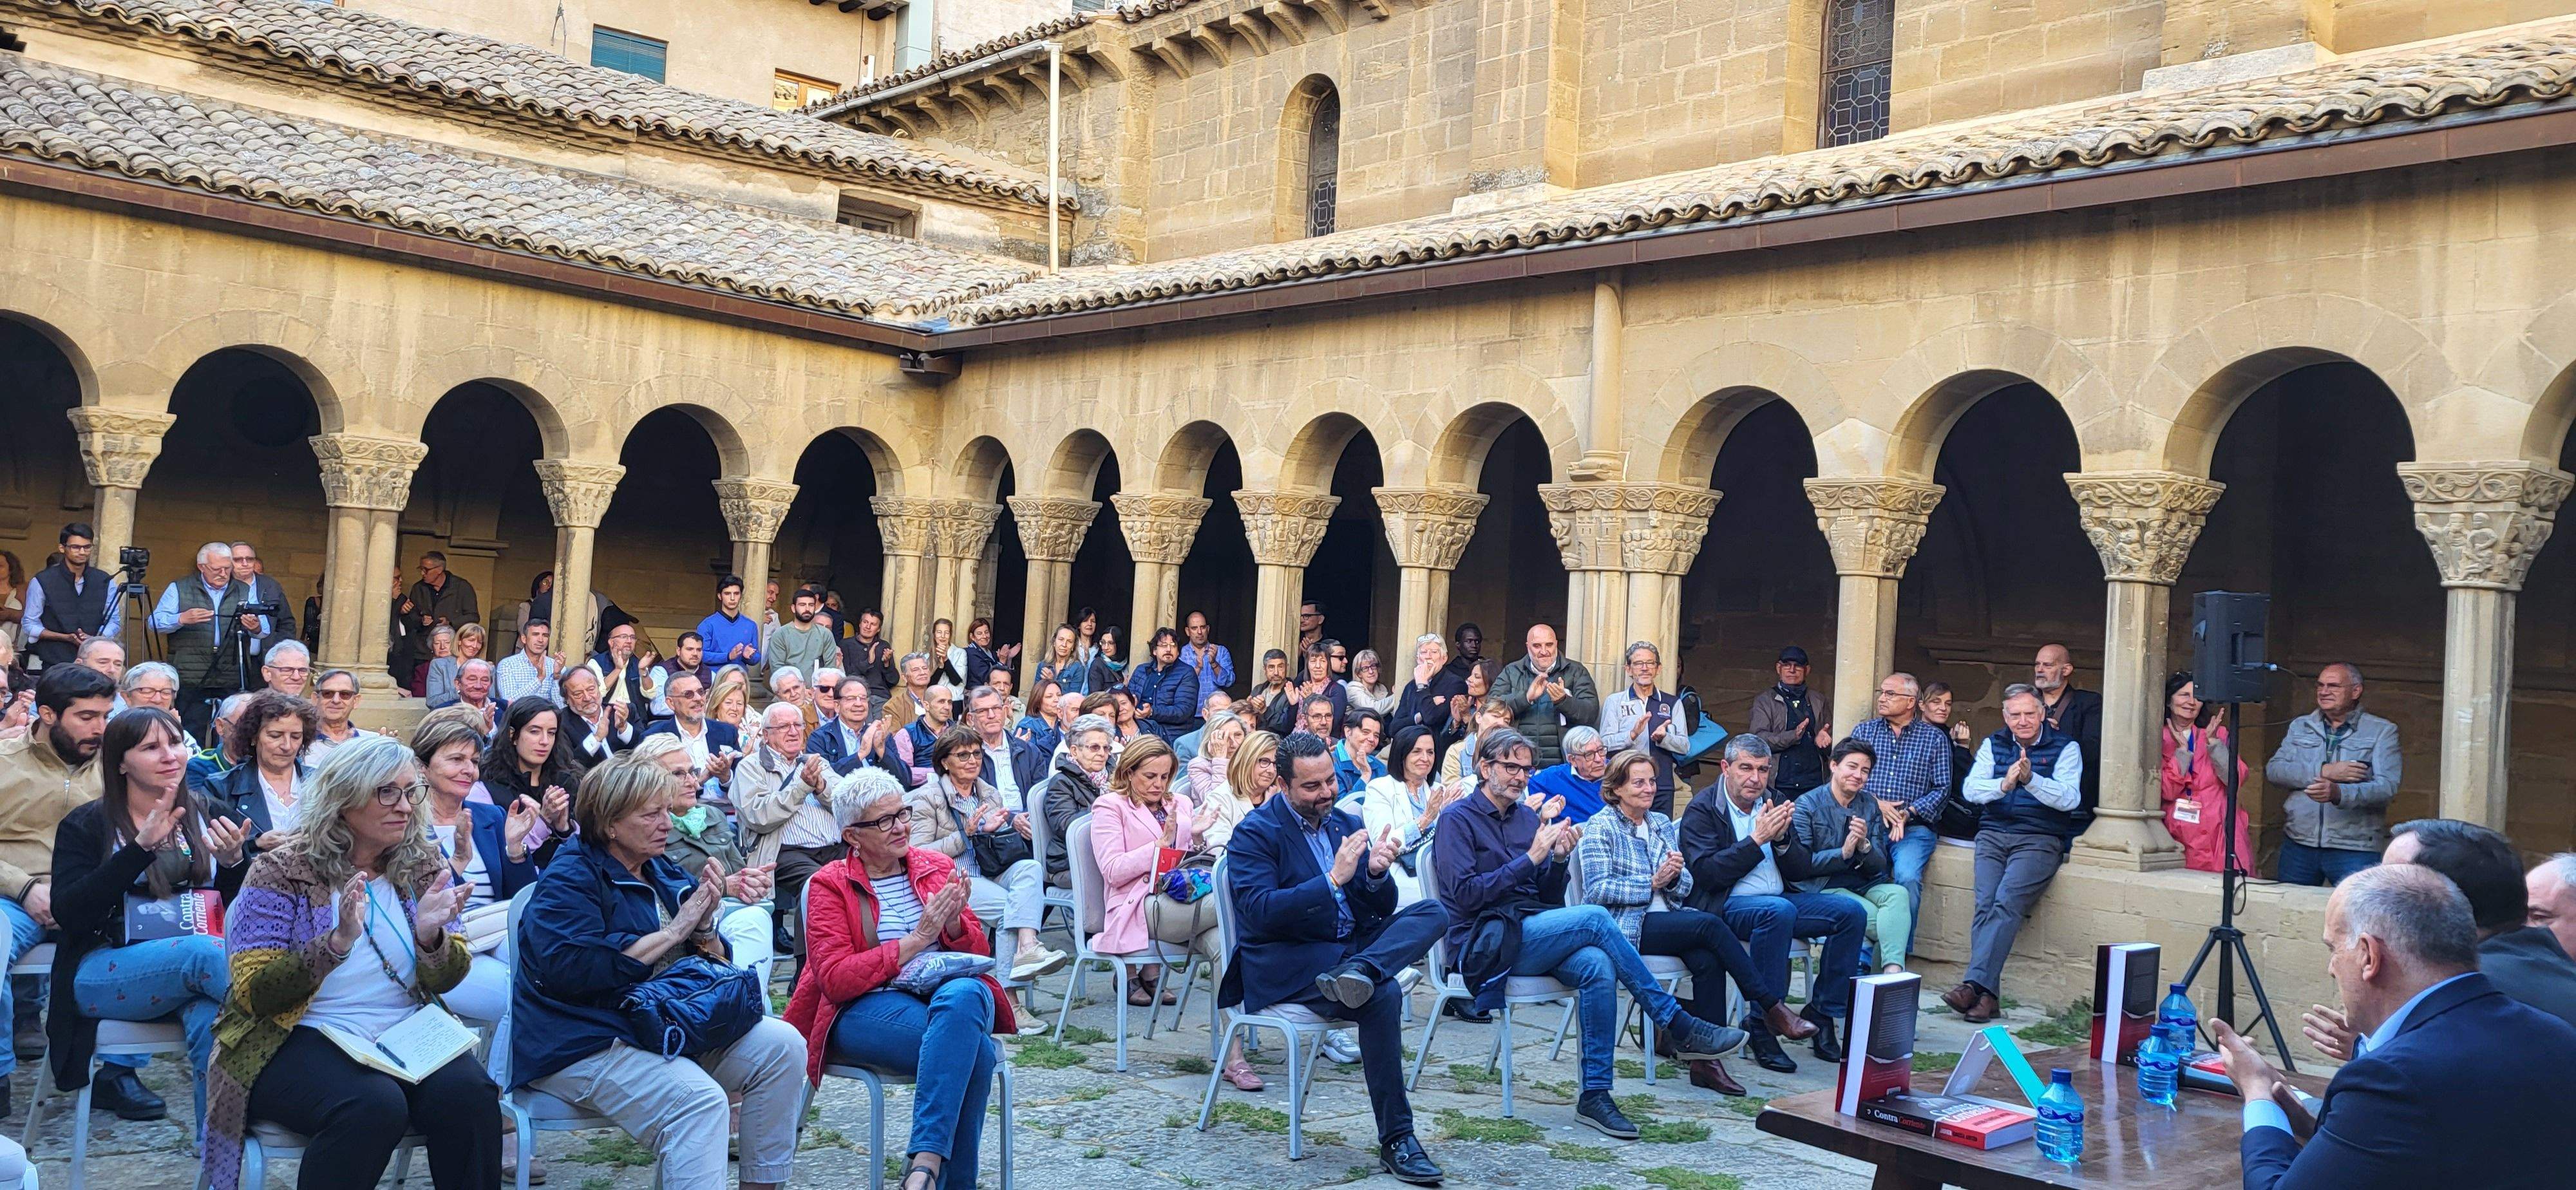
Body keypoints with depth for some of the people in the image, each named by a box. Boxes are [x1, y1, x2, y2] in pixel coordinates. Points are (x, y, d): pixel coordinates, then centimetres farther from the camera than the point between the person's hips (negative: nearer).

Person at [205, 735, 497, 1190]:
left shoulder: (423, 865, 7)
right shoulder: (280, 873, -4)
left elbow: (445, 982, 5)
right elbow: (254, 994, -11)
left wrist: (431, 936, -18)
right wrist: (337, 943, -27)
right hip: (298, 1039, -3)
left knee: (469, 1093, -28)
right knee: (373, 1105, -34)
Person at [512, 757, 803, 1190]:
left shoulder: (660, 873, 15)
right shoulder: (568, 881, -8)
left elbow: (714, 964, 16)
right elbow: (574, 971, -24)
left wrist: (704, 924, -8)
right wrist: (673, 932, -18)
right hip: (586, 1045, -8)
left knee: (782, 1045, -11)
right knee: (699, 1099, -32)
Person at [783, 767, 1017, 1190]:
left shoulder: (938, 867, 16)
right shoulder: (830, 885, 5)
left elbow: (979, 954, 17)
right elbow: (835, 980, -7)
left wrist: (953, 923, -7)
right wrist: (917, 939, -15)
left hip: (951, 992, 4)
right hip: (868, 1010, -4)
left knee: (966, 994, -37)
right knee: (977, 1050, -34)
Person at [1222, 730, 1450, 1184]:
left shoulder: (1347, 823, 15)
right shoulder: (1256, 832, -5)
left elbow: (1381, 909, 13)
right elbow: (1259, 912, -19)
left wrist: (1377, 873, -11)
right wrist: (1333, 879, -24)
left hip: (1350, 944, 7)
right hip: (1283, 964, -6)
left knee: (1433, 913, -15)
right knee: (1383, 995, -31)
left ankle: (1357, 972, -39)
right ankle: (1396, 1140, -23)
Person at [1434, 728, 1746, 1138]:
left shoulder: (1527, 818, 17)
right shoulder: (1457, 819, -1)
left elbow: (1550, 900, 16)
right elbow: (1465, 894, -14)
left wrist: (1558, 860, -5)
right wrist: (1531, 858, -16)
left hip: (1531, 934, 6)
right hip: (1482, 945, -6)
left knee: (1597, 966, -28)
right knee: (1594, 918, -25)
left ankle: (1595, 1096, -23)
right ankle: (1680, 1028, -19)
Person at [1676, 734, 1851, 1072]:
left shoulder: (1776, 803, 13)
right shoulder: (1702, 810, -3)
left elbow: (1803, 870, 11)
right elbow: (1705, 873, -16)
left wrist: (1782, 838, -10)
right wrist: (1757, 839, -18)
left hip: (1780, 899, 7)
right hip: (1726, 906, -6)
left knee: (1851, 912, -11)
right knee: (1779, 910, -36)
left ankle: (1820, 1015, -5)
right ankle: (1761, 1026, -28)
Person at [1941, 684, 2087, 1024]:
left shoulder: (2065, 747, 6)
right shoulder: (1993, 745, 16)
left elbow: (2069, 798, -8)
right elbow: (1971, 789, 2)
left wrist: (2031, 779, -24)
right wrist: (2003, 785, -18)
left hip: (2039, 839, -3)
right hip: (1994, 834, 3)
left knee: (2007, 902, -24)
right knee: (1985, 904, -18)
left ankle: (1975, 984, -32)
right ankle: (1986, 995, -23)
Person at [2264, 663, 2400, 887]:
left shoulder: (2382, 732, 2)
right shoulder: (2300, 726, 12)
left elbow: (2387, 786, -10)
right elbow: (2273, 769, 0)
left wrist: (2339, 793, -28)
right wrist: (2324, 771, -14)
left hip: (2355, 849, -3)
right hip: (2299, 844, 3)